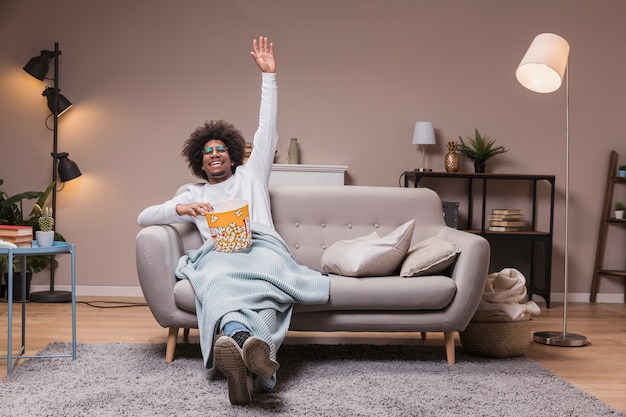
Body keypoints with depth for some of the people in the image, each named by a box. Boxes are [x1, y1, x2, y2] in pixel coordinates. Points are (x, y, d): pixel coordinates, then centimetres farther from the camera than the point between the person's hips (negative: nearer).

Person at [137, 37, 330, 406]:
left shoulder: (251, 174, 37)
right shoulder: (193, 195, 37)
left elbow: (268, 131, 30)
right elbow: (144, 217, 25)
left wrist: (269, 75, 25)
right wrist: (180, 208, 3)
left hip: (261, 246, 0)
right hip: (217, 255, 0)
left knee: (263, 289, -41)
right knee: (220, 287, -42)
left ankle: (240, 350, -72)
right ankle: (246, 343, -74)